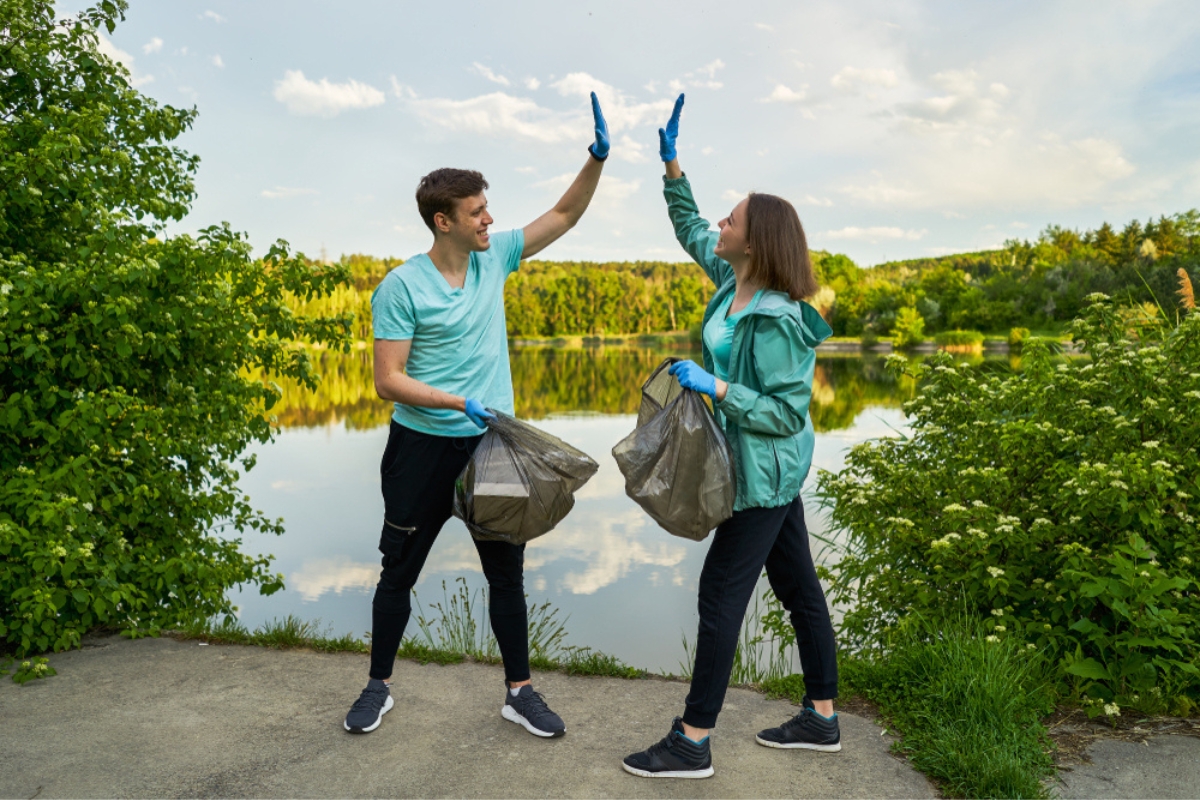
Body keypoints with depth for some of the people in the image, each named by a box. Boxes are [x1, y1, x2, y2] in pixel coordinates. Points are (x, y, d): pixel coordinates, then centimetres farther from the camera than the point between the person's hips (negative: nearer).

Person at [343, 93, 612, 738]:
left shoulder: (495, 257, 3)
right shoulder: (402, 286, -12)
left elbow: (564, 215, 9)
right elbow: (388, 380, -14)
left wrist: (597, 158, -5)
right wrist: (461, 402, -25)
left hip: (491, 443, 4)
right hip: (423, 448, -4)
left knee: (507, 573, 9)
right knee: (399, 572, 11)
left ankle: (519, 692, 23)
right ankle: (379, 686, 31)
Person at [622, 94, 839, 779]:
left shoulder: (774, 323, -23)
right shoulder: (733, 282, 4)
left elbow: (787, 412, -24)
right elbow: (690, 228, 19)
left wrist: (714, 387, -27)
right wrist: (672, 163, 16)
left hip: (766, 473, -10)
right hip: (771, 471, 10)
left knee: (722, 594, -2)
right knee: (799, 588, 16)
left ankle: (693, 742, 11)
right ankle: (822, 719, 32)